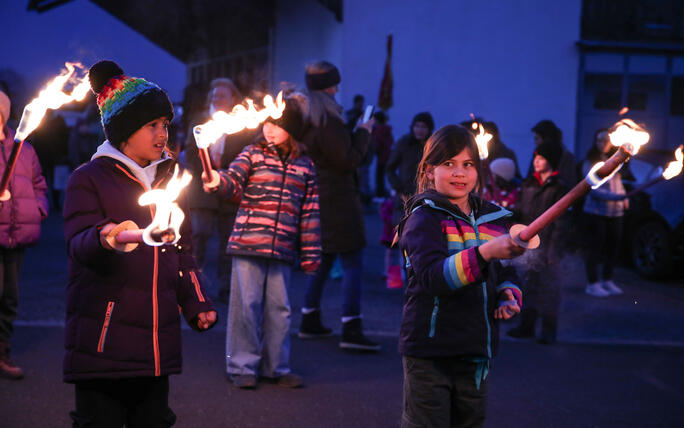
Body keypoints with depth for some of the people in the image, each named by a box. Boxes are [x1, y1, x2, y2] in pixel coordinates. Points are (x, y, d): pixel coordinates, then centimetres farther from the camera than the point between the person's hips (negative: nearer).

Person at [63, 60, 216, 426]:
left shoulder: (168, 180, 17)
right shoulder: (89, 179, -1)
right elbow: (78, 242, -15)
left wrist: (196, 304, 10)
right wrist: (103, 238, -38)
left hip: (158, 339, 6)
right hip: (102, 338, -5)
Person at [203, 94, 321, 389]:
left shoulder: (305, 166, 9)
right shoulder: (253, 154, 3)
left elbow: (309, 213, 12)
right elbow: (233, 181, -12)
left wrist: (310, 254, 11)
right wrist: (217, 181, -36)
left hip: (282, 251, 2)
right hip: (248, 244, -2)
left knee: (279, 308, 9)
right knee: (246, 304, 0)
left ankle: (276, 367, 22)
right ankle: (242, 367, 12)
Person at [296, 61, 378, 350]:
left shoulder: (303, 118, 10)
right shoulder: (327, 119, -17)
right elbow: (348, 160, -16)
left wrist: (355, 132, 17)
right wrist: (363, 133, -4)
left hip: (313, 197, 9)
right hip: (337, 200, -9)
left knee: (322, 260, 19)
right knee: (352, 263, -6)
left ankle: (310, 321, 23)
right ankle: (351, 329, -11)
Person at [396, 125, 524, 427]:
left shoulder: (493, 218, 10)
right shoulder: (423, 218, -10)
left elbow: (505, 273, 24)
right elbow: (433, 275, -26)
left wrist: (509, 295, 0)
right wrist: (486, 252, -38)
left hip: (476, 351, 6)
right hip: (429, 350, -6)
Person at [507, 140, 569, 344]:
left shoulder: (558, 188, -5)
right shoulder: (528, 184, 12)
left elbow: (560, 222, -9)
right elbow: (520, 211, 17)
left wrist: (554, 250, -14)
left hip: (545, 244, -6)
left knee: (548, 286, -1)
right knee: (527, 284, 10)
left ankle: (549, 330, 6)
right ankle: (527, 326, 20)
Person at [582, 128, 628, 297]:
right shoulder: (590, 163, -6)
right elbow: (593, 189, -14)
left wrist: (624, 198, 6)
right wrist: (614, 196, -26)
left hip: (615, 212, 6)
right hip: (596, 211, -6)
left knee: (614, 245, 7)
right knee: (596, 246, -4)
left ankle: (607, 280, 22)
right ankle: (593, 284, 4)